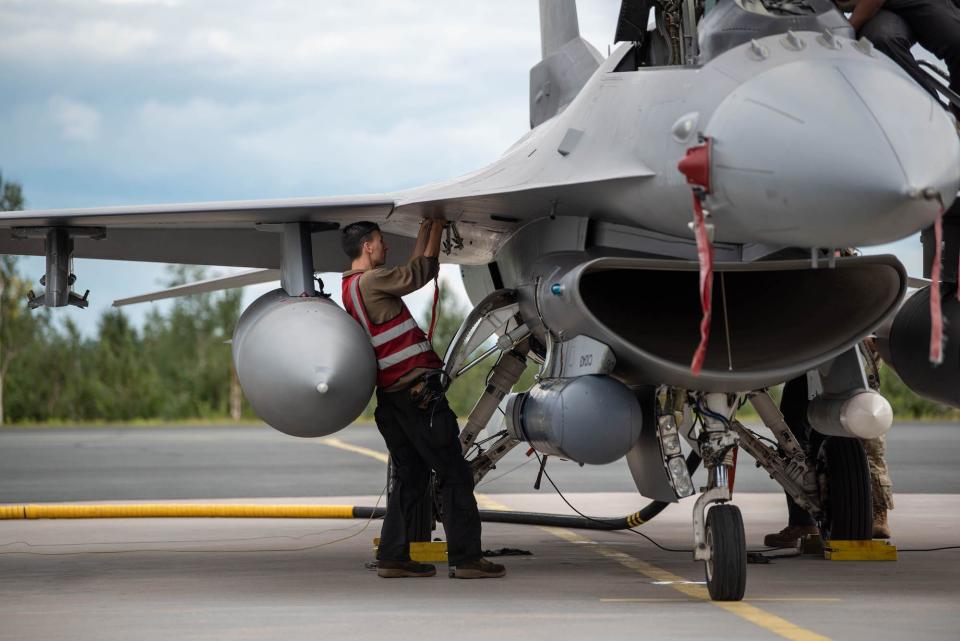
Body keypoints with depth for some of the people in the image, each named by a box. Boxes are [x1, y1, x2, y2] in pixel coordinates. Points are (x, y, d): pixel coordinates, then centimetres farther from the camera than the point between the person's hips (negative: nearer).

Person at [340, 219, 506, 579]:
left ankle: (393, 557, 9)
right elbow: (423, 272, -7)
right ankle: (465, 558, -5)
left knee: (410, 476, 13)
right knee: (454, 475, -4)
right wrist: (437, 225, 5)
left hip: (391, 394, 10)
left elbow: (411, 271, 23)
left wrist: (426, 226, 25)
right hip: (416, 389, -10)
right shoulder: (370, 281, -12)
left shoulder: (351, 288, 16)